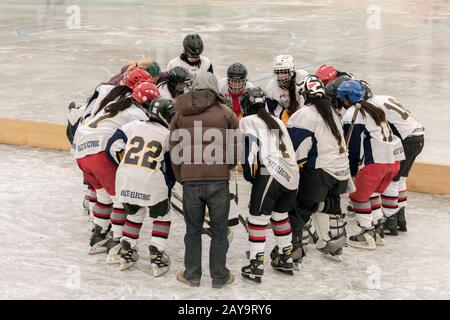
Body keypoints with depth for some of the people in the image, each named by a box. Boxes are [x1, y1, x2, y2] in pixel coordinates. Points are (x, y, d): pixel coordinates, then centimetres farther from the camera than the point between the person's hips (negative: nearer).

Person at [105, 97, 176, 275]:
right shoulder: (168, 136, 10)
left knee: (134, 213, 28)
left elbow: (113, 147, 8)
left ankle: (126, 253, 29)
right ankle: (157, 257, 12)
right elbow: (171, 169, 14)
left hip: (124, 180, 3)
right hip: (151, 181, -3)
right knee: (162, 215, 20)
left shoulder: (133, 126, 15)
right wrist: (166, 190, 26)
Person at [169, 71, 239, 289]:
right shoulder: (226, 114, 4)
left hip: (190, 181, 1)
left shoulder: (179, 116, 10)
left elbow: (174, 152, 10)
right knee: (219, 230, 11)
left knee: (193, 229, 16)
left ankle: (192, 275, 22)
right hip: (218, 180, -1)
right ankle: (219, 276, 18)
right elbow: (235, 149, 3)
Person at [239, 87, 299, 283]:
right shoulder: (276, 121, 28)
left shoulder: (248, 121, 8)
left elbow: (250, 144, -8)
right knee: (280, 215, 23)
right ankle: (286, 260, 31)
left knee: (258, 217, -2)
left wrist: (249, 172, -5)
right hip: (292, 174, 7)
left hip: (271, 174, -7)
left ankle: (256, 266, -5)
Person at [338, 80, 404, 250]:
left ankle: (367, 236, 5)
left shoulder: (351, 114, -3)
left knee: (358, 195, 6)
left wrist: (352, 170, 5)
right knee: (369, 193, 23)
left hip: (377, 160, -8)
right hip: (394, 159, 8)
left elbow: (353, 146, -6)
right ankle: (378, 231, 24)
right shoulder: (373, 109, 23)